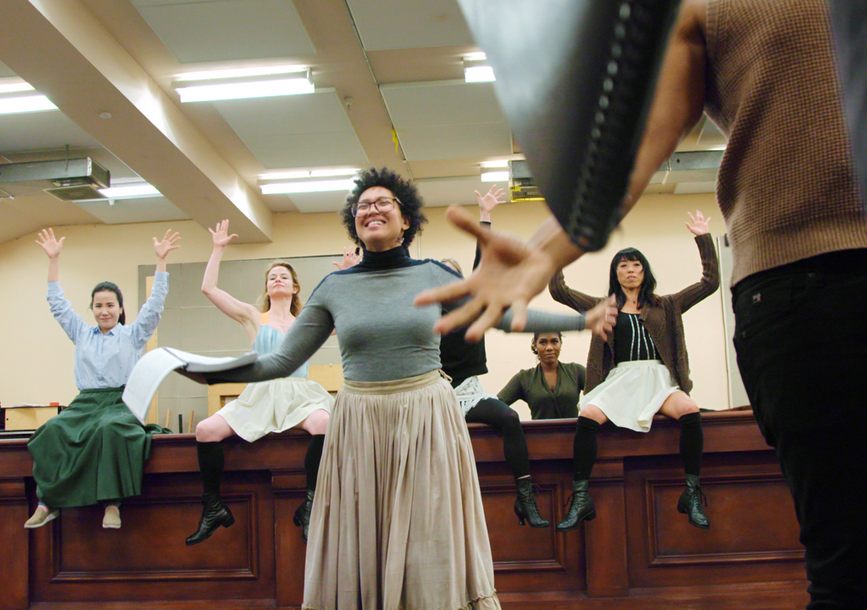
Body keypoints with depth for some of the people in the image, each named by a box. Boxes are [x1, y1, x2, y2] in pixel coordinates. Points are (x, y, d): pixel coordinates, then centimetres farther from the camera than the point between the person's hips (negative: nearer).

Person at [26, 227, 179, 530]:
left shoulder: (133, 335, 13)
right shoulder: (82, 334, 22)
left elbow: (155, 303, 4)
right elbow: (57, 303, 22)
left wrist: (160, 260, -3)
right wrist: (53, 259, 19)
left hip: (121, 402, -3)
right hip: (85, 402, 3)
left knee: (110, 429, -40)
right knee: (53, 430, -30)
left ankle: (112, 502, -41)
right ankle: (47, 501, -32)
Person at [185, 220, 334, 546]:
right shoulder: (254, 318, 16)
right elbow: (208, 288, 9)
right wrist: (218, 249, 11)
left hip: (299, 394, 0)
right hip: (259, 396, 1)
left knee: (324, 425, -36)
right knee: (206, 430, -23)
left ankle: (308, 506, -24)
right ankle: (213, 508, -7)